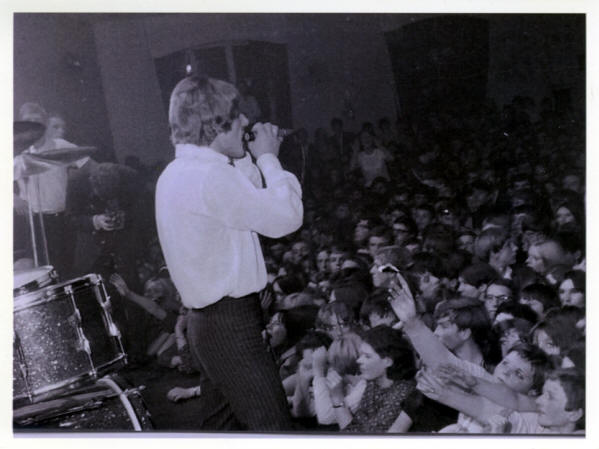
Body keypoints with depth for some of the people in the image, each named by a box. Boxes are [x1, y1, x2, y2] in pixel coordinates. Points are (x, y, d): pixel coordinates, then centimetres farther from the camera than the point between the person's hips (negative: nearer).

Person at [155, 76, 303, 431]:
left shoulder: (175, 173, 10)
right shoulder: (211, 175, -21)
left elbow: (248, 201, 20)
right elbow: (286, 216, -21)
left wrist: (253, 158, 10)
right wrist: (268, 158, -9)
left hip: (208, 318, 10)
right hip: (230, 325, -10)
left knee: (247, 421, 22)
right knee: (273, 427, -4)